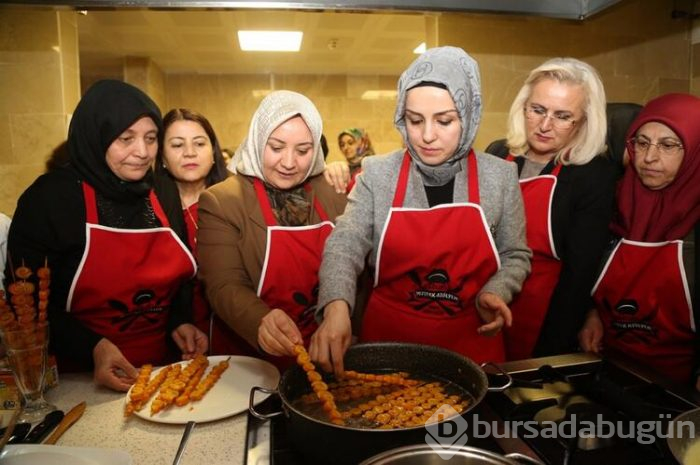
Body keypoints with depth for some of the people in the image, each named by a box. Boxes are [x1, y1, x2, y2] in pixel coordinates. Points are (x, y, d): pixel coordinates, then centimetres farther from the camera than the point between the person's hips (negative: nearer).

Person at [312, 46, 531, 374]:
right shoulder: (377, 174, -7)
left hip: (472, 341, 1)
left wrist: (494, 292, -14)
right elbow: (345, 246, -14)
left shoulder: (500, 176, -5)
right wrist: (336, 305, -32)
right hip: (388, 339, 0)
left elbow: (515, 255, 6)